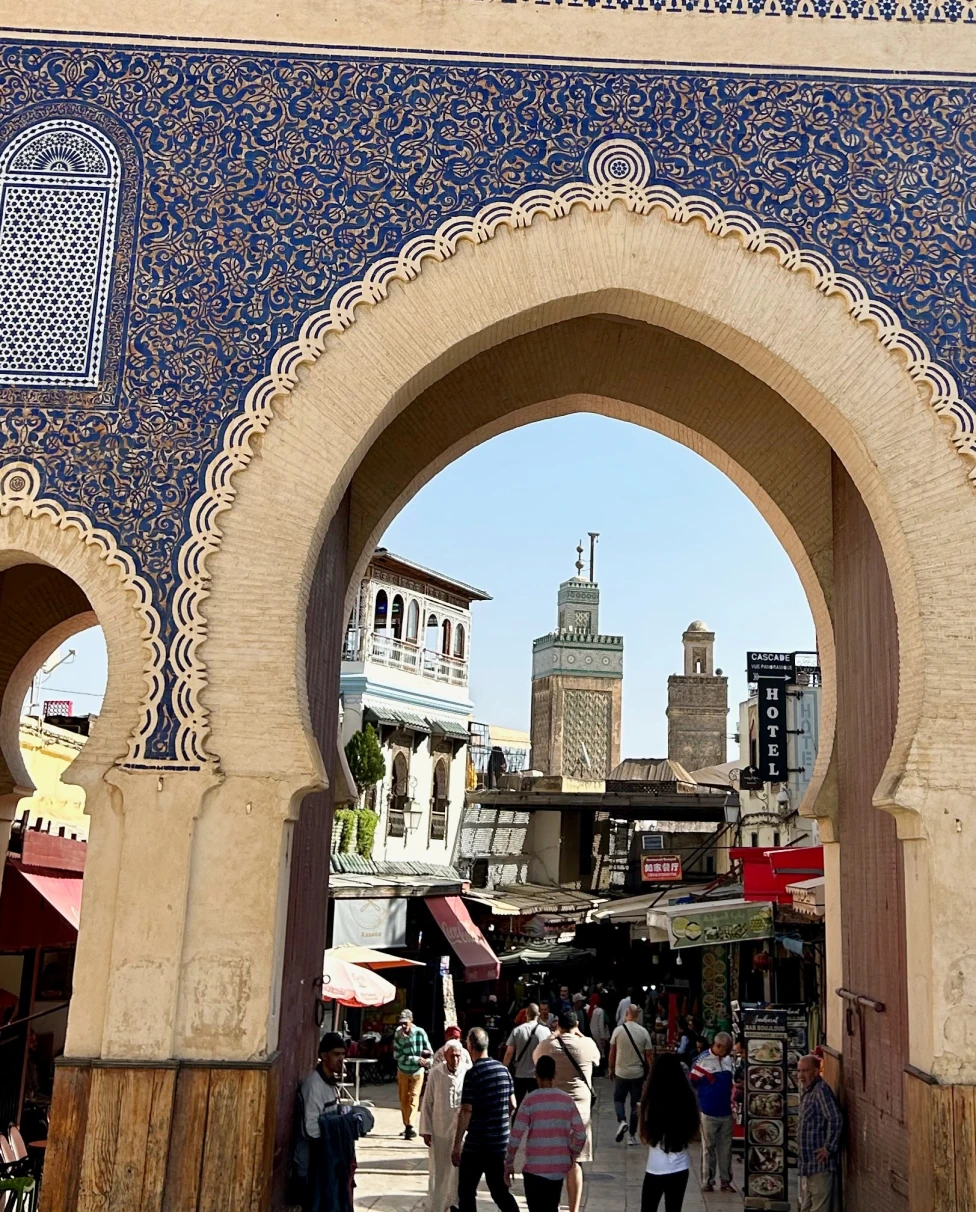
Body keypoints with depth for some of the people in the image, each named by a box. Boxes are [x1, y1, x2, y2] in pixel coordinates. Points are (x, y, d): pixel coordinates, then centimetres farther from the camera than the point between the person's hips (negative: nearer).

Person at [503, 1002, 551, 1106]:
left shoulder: (517, 1030, -5)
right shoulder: (545, 1031, -6)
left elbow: (509, 1053, -5)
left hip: (519, 1075, 0)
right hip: (538, 1075, 0)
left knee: (518, 1106, 11)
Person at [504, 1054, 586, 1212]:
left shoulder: (530, 1100, -8)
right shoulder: (567, 1099, 2)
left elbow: (515, 1136, -10)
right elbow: (581, 1135, 0)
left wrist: (508, 1164, 1)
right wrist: (573, 1156, 16)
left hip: (535, 1168, -4)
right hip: (560, 1167, 4)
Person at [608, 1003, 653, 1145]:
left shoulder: (618, 1030, -8)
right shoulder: (643, 1032, -7)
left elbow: (612, 1052, 0)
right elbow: (649, 1055, -4)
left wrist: (611, 1069, 13)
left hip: (621, 1072, -1)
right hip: (638, 1074, 1)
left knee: (619, 1100, 15)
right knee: (635, 1104, 10)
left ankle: (622, 1121, -13)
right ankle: (632, 1136, 11)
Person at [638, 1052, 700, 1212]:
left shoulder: (652, 1102, -15)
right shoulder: (687, 1099, -4)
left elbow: (645, 1137, -6)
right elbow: (691, 1134, 6)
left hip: (656, 1170, -3)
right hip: (680, 1169, 3)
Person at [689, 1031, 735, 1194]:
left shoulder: (728, 1060, 3)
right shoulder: (702, 1060, -15)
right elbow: (692, 1082, -8)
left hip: (726, 1112, 5)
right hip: (709, 1113, -5)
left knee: (726, 1147, 11)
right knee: (709, 1147, 7)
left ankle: (725, 1180, 22)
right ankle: (707, 1181, 17)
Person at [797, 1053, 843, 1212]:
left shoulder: (821, 1090, -17)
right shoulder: (805, 1089, 13)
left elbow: (836, 1119, -26)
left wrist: (829, 1147, -21)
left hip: (819, 1163, -10)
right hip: (807, 1161, 10)